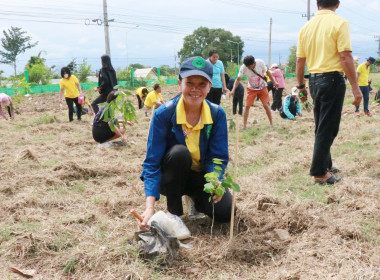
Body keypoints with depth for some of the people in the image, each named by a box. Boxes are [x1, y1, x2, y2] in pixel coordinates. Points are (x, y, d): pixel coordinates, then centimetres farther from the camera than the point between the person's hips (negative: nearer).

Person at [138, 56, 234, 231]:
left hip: (201, 177, 3)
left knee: (225, 212, -21)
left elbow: (219, 157, -13)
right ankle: (173, 210, -12)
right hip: (171, 177, -2)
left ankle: (195, 197, 13)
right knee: (179, 152, -34)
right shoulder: (164, 114, -22)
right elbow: (152, 162, -25)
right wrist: (149, 207, -37)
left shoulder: (218, 114, -14)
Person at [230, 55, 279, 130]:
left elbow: (267, 72, -7)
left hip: (262, 87, 0)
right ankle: (244, 126, 2)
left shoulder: (260, 63, -23)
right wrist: (233, 89, -34)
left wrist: (274, 81, -11)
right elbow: (238, 79, -20)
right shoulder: (243, 68, -25)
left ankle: (271, 124, 8)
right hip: (251, 88, 0)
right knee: (247, 106, -6)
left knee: (266, 105, -6)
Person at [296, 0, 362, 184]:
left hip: (314, 80, 6)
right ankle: (319, 172, 3)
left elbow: (300, 61, 9)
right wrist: (355, 87, -15)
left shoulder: (306, 27, 8)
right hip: (332, 79, -6)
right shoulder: (339, 23, -10)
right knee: (328, 128, 0)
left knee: (322, 127, 18)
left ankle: (325, 164, 29)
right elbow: (345, 57, -17)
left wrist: (301, 86, 18)